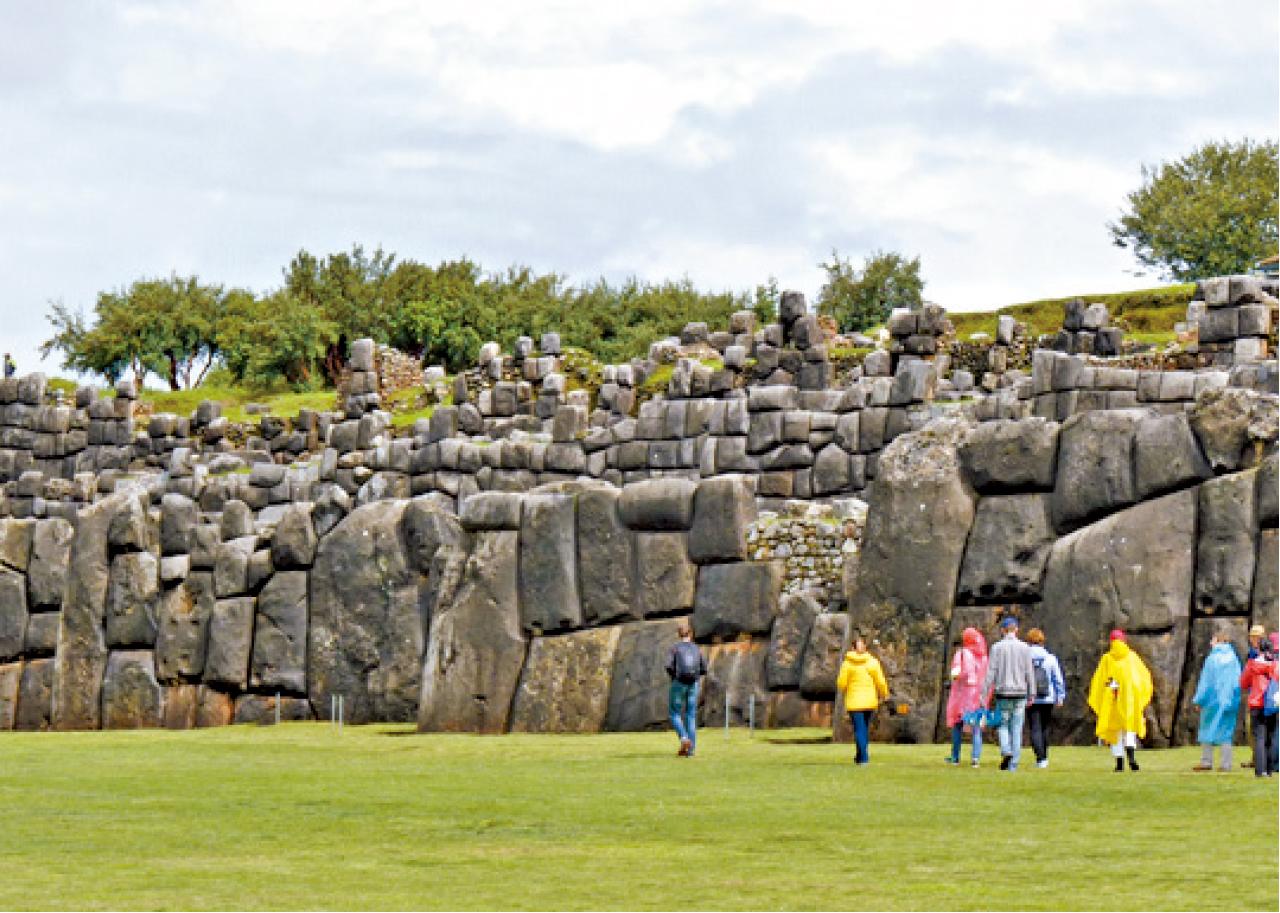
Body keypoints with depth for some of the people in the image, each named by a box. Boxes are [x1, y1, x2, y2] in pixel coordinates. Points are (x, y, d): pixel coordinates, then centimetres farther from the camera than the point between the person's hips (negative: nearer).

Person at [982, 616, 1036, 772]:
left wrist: (985, 692, -2)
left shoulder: (997, 647, -3)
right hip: (1020, 693, 1)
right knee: (1017, 729, 6)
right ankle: (1013, 764, 4)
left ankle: (1006, 751, -14)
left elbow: (991, 672, -5)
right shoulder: (1024, 648, 2)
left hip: (1003, 691, -1)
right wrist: (1032, 694, 7)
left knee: (1002, 725, 11)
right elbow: (1029, 673, 2)